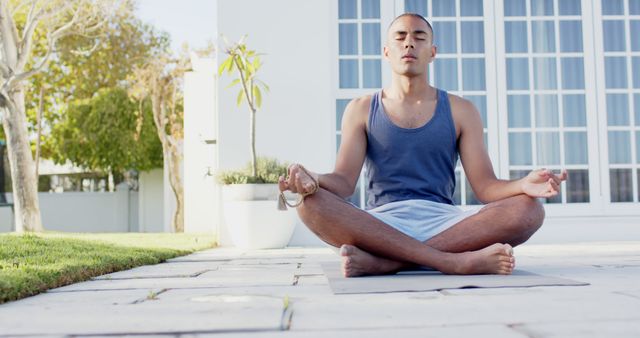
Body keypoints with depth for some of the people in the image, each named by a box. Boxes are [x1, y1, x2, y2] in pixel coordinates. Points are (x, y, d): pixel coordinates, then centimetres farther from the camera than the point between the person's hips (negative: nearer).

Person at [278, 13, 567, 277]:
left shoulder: (460, 111, 13)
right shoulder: (361, 110, 12)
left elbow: (485, 186, 5)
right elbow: (344, 181, 0)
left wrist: (524, 185, -19)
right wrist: (313, 180, -24)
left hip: (444, 223, 2)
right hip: (381, 224, -1)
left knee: (527, 210, -25)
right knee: (311, 203, -29)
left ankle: (381, 262, -32)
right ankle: (453, 261, -35)